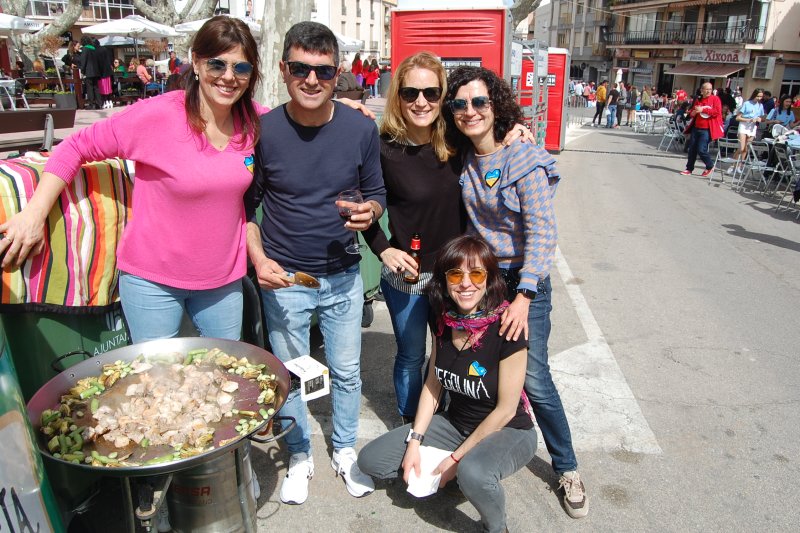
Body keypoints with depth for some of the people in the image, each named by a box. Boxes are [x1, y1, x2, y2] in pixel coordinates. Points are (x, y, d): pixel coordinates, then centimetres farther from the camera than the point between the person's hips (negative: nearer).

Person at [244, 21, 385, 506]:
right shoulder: (263, 132, -12)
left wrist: (370, 212, -20)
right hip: (284, 280, -1)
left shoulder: (361, 129, -9)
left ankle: (345, 450, 40)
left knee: (347, 372, 16)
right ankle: (300, 457, 39)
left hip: (343, 277, 1)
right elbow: (245, 206, -2)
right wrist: (259, 260, -15)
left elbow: (377, 193, 3)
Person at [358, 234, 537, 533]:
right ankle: (468, 470, 7)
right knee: (370, 460, -4)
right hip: (455, 422, 6)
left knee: (472, 473, -40)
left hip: (509, 432, -6)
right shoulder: (443, 319, -7)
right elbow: (433, 383, 3)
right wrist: (414, 442, -6)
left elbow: (506, 410, -19)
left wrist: (457, 458, -15)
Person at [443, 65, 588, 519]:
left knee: (533, 379, -3)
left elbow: (541, 232, -20)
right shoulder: (463, 160, 2)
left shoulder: (525, 160, -15)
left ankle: (567, 468, 16)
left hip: (523, 279, -5)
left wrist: (523, 297, -26)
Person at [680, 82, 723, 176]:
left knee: (701, 150, -11)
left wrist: (703, 110, -17)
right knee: (692, 149, 6)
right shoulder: (698, 100, 12)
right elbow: (691, 114, 17)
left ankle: (710, 167, 12)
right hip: (696, 128, 5)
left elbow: (717, 112, -13)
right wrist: (694, 112, -7)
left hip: (707, 130, -5)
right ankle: (689, 169, 17)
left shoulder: (715, 99, -2)